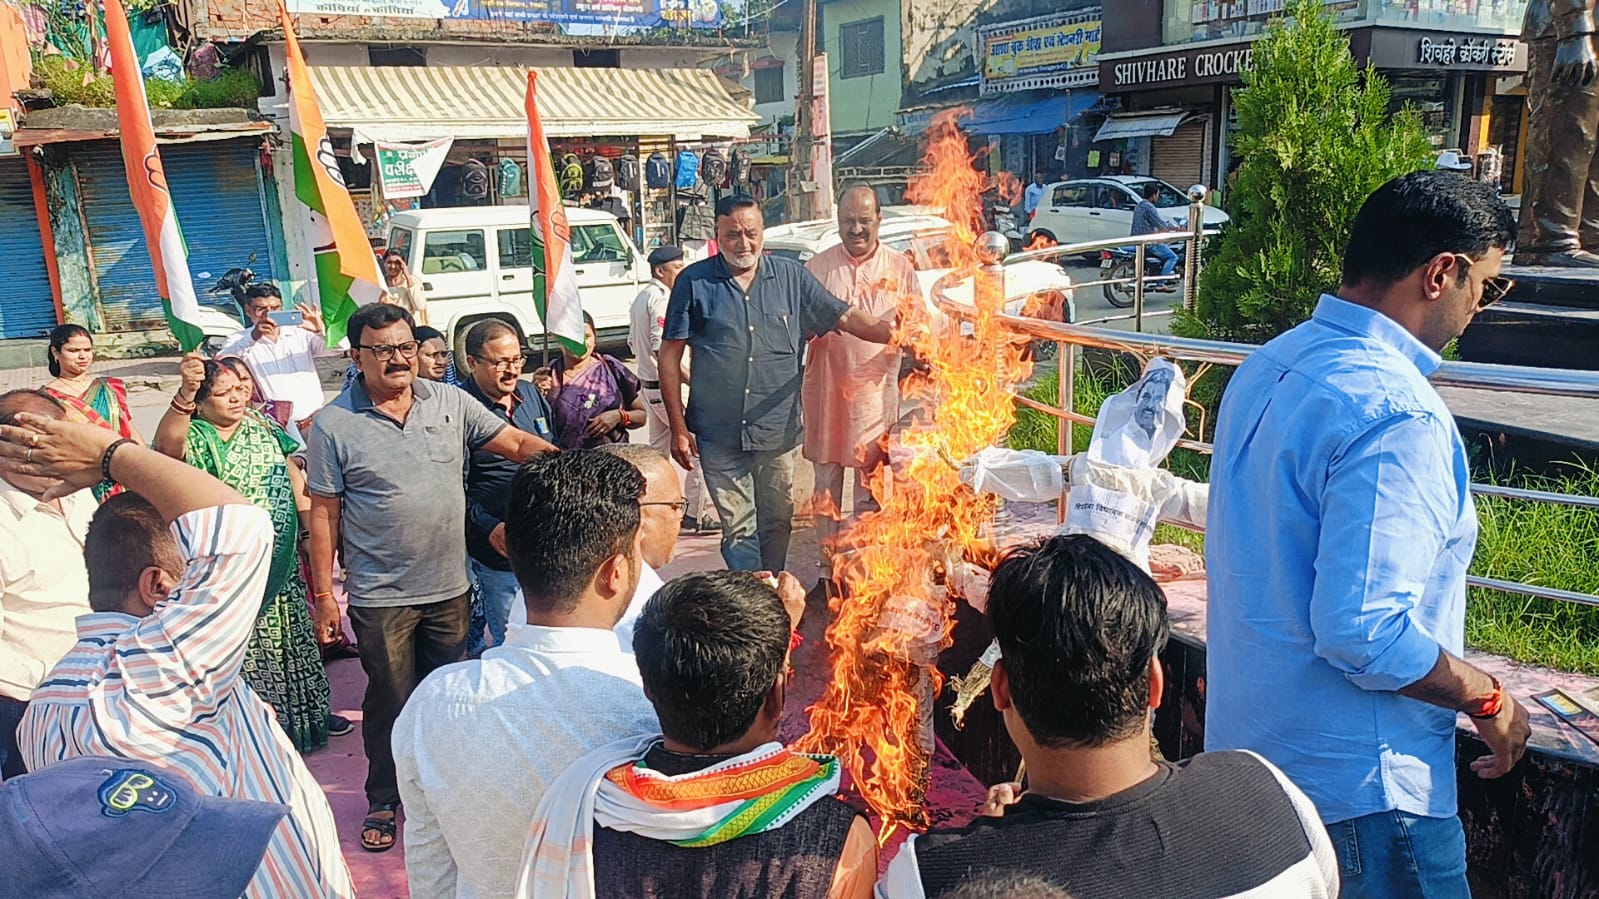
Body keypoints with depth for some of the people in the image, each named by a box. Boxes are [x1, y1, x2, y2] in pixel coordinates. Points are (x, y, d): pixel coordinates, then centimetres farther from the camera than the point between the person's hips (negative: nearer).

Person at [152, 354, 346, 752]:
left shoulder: (265, 429, 7)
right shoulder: (194, 437, -11)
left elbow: (295, 480, 14)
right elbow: (167, 444, -36)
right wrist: (186, 391, -50)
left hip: (280, 564, 6)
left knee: (287, 639, 18)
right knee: (237, 647, 3)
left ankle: (307, 711, 34)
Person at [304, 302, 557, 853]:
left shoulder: (450, 403, -1)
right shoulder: (333, 426, -8)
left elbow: (519, 444, -4)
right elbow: (323, 513, -5)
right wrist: (323, 593, -5)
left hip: (449, 587, 3)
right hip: (380, 597, -3)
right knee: (390, 701, 12)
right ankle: (384, 801, 33)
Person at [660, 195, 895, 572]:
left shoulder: (792, 276, 5)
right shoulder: (694, 282, 0)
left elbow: (845, 317, 5)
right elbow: (670, 355, 1)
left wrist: (897, 335, -12)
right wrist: (678, 427, -3)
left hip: (778, 431, 2)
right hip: (719, 434, -2)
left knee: (777, 524, 13)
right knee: (738, 529, 3)